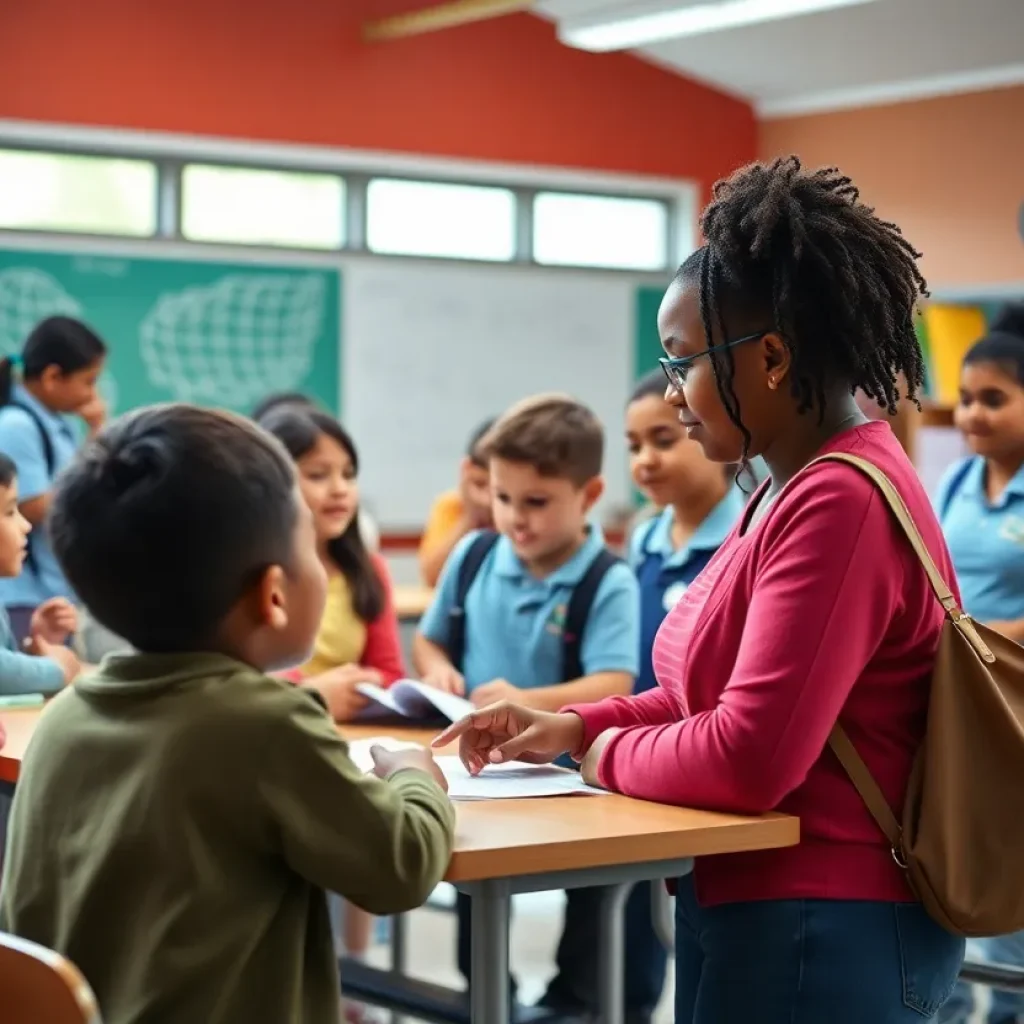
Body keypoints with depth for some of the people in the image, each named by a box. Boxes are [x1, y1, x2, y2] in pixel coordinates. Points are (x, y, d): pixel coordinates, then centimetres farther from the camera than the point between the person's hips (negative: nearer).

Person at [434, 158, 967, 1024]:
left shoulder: (838, 504, -22)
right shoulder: (804, 487, 9)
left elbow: (747, 758, -26)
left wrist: (609, 754, -8)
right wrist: (575, 727, 6)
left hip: (817, 936, -9)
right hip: (777, 916, 9)